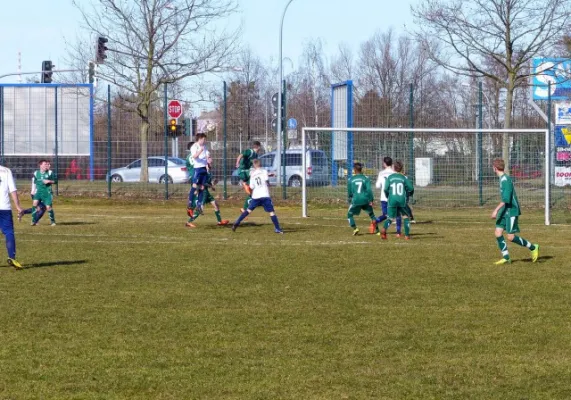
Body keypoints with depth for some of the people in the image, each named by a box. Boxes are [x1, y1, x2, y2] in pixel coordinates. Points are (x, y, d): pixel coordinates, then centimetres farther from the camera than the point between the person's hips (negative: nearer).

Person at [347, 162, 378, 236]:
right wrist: (371, 200, -5)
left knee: (350, 215, 14)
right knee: (371, 214, 19)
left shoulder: (351, 180, 6)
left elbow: (349, 192, 13)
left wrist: (350, 201, 29)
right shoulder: (365, 178, 3)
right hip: (365, 200, 1)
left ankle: (355, 229, -4)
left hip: (355, 200, -1)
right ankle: (376, 229, 15)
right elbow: (369, 190, -6)